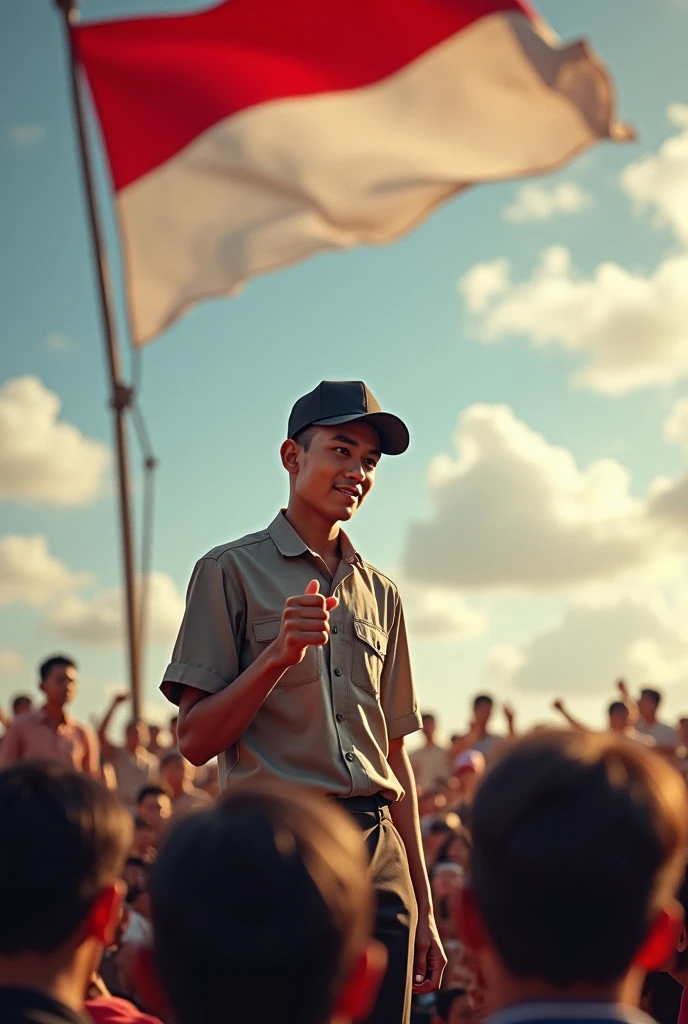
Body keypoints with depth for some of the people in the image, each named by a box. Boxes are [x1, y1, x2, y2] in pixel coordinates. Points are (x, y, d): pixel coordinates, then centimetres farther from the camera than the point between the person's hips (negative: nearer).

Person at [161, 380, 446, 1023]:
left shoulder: (380, 594, 16)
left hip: (378, 851, 5)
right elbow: (195, 741, -4)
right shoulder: (232, 571, 1)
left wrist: (423, 909, 13)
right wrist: (278, 655, -18)